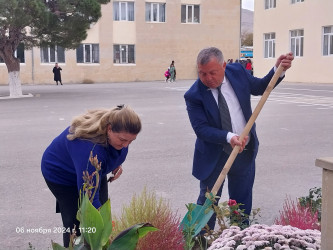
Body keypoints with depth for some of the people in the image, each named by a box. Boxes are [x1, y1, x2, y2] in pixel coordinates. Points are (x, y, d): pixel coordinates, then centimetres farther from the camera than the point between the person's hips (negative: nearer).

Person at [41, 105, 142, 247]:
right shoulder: (90, 149, -45)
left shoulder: (119, 132, -24)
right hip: (62, 174, -7)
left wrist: (116, 163, -10)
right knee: (75, 221, -12)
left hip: (94, 170, 7)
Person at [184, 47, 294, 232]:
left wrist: (278, 70, -5)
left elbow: (260, 87, 10)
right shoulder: (194, 96, -18)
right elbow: (201, 128, -24)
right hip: (214, 156, -3)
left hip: (245, 153, 4)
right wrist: (229, 137, -36)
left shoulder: (237, 71, -6)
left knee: (243, 204, 15)